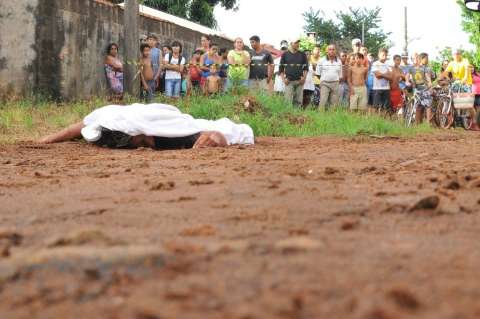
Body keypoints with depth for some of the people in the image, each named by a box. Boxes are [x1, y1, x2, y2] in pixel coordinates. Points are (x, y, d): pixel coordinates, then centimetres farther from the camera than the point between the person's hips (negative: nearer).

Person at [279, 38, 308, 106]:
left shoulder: (302, 55, 11)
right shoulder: (285, 54, 7)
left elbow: (306, 67, 14)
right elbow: (281, 68, 9)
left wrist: (304, 77, 0)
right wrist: (283, 79, -2)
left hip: (299, 81, 2)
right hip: (289, 81, -2)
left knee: (299, 101, 0)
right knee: (288, 101, -9)